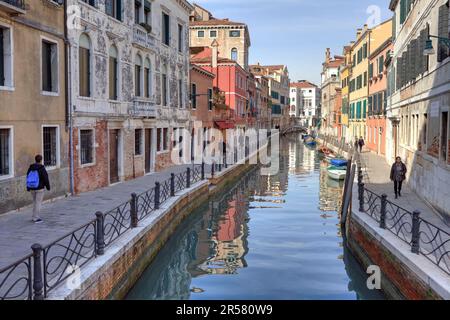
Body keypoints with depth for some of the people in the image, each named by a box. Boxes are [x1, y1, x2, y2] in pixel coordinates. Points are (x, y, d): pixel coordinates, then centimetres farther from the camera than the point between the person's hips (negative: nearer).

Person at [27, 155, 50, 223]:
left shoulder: (31, 168, 3)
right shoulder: (42, 168, -15)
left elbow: (28, 177, 9)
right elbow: (45, 179, -14)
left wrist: (28, 188, 17)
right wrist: (48, 187, -1)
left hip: (32, 188, 6)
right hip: (40, 188, -6)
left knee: (35, 202, 18)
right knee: (38, 203, -2)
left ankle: (35, 217, 22)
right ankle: (36, 218, -1)